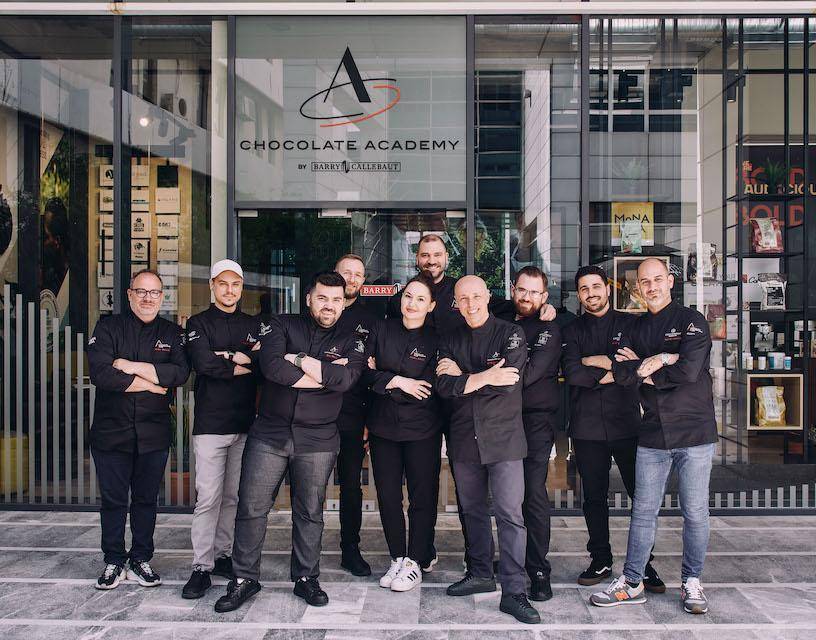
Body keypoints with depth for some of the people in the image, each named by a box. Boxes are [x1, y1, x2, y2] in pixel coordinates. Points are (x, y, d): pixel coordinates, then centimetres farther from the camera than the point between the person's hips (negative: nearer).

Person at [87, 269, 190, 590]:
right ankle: (114, 562, 20)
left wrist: (131, 366, -15)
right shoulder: (108, 327, 1)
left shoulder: (172, 333, 7)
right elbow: (100, 373, -15)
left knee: (146, 499, 10)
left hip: (154, 433, 1)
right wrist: (151, 384, -13)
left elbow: (180, 372, -12)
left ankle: (141, 560, 23)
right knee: (113, 500, 6)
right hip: (111, 430, -1)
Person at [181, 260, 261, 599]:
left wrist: (230, 357, -12)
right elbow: (205, 364, -13)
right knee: (208, 497, -5)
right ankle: (202, 567, 2)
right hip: (211, 423, -4)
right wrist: (247, 363, -6)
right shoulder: (199, 323, 4)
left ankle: (223, 555, 22)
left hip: (245, 423, 4)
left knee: (233, 496, 10)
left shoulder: (254, 325, 15)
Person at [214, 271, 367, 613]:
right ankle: (244, 578, 17)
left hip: (317, 440, 1)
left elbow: (346, 377, -15)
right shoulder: (282, 325, 3)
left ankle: (306, 578, 25)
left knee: (310, 511, 9)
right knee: (251, 507, 2)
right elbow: (271, 365, -16)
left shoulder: (350, 342, 6)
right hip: (269, 434, 0)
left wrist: (299, 359, -14)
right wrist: (325, 374, -12)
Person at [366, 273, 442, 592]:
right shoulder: (385, 329, 5)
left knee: (422, 496, 4)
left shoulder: (435, 340, -5)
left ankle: (415, 563, 16)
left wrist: (384, 377, -12)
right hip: (383, 427, 3)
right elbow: (368, 374, 2)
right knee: (387, 494, 8)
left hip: (421, 430, -3)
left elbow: (426, 391, -14)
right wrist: (398, 381, -11)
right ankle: (397, 558, 22)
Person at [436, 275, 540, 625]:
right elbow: (444, 386, -6)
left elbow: (508, 381, -17)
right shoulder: (450, 340, 8)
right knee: (472, 510, 15)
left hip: (503, 436, -4)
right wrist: (484, 378, -17)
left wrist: (462, 376, -10)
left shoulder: (511, 334, -4)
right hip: (464, 438, 4)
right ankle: (480, 573, 31)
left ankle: (514, 592, -2)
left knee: (510, 514, -7)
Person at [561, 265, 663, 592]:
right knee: (594, 496, 8)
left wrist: (596, 361, -5)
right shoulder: (573, 331, 11)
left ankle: (644, 563, 11)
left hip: (627, 422, -1)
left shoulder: (630, 323, 8)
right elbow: (572, 373, -6)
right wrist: (611, 373, -9)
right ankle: (600, 560, 20)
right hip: (587, 426, 2)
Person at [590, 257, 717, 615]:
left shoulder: (691, 321, -3)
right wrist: (658, 362, -14)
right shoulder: (637, 328, 11)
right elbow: (620, 373, -3)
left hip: (694, 431, -4)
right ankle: (632, 583, 18)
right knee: (643, 511, 8)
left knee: (695, 512, 6)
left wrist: (643, 369, -6)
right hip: (652, 434, 4)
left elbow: (688, 371, -18)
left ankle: (692, 582, 22)